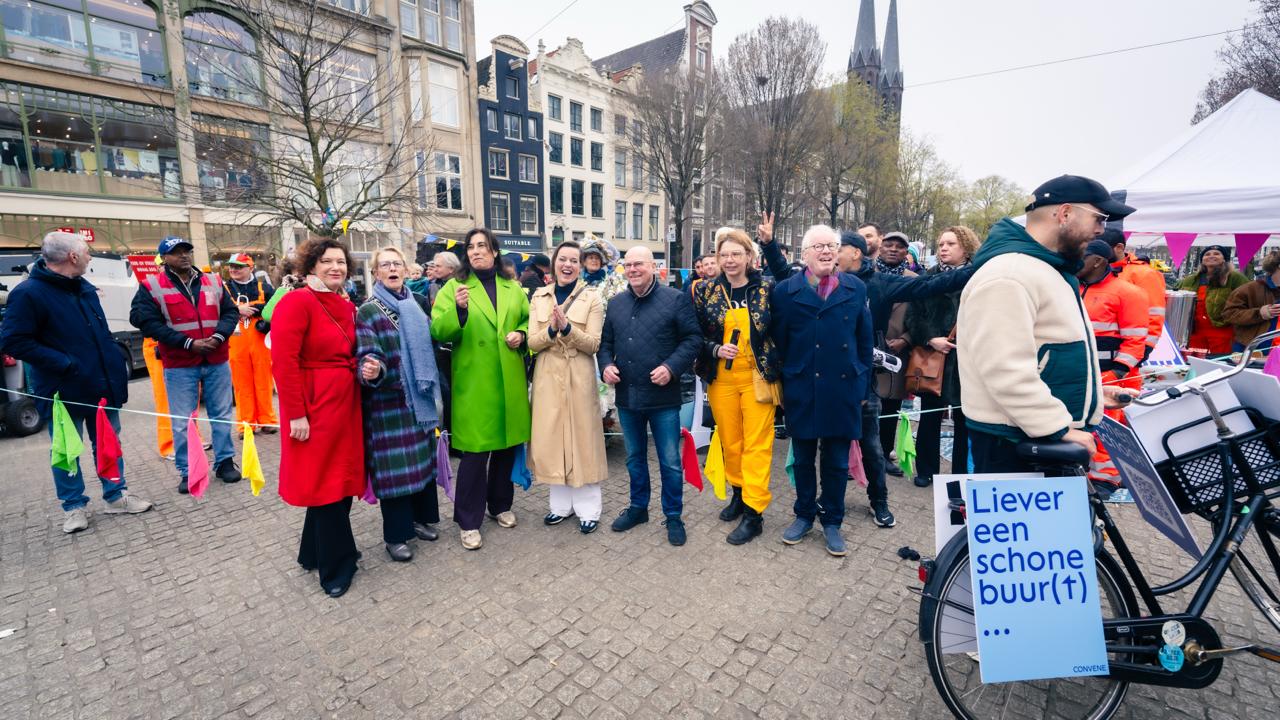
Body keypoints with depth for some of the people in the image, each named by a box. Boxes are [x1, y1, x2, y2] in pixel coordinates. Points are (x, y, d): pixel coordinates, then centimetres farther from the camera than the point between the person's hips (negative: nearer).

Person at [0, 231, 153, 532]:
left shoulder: (84, 288, 8)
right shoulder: (28, 293, -14)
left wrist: (115, 365, 9)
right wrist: (64, 364, -21)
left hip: (102, 385, 6)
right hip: (64, 391, -6)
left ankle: (116, 495, 25)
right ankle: (74, 506, 22)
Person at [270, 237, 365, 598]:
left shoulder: (346, 306, 11)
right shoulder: (297, 302, -13)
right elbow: (283, 362, -18)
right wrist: (296, 413, -20)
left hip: (345, 402, 8)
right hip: (314, 405, -8)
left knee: (342, 477, 15)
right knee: (326, 481, 3)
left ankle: (316, 551, 35)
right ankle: (335, 564, 20)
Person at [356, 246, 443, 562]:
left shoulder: (419, 302, 9)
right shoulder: (368, 311, -6)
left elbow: (436, 339, 15)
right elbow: (368, 355, -16)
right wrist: (370, 370, -37)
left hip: (422, 396, 5)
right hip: (388, 400, -5)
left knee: (423, 456, 14)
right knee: (394, 463, 0)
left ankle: (421, 517, 32)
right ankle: (396, 534, 16)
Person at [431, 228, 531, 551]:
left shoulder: (513, 288, 13)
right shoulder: (454, 287, 2)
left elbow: (528, 319, 21)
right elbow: (438, 332, -7)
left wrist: (521, 334, -1)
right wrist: (458, 310, -25)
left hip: (509, 382, 4)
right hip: (473, 384, -4)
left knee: (507, 445, 13)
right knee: (475, 451, -2)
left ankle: (500, 504, 33)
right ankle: (469, 521, 13)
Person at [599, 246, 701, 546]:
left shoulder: (676, 299, -6)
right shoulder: (616, 303, 9)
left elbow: (693, 338, -8)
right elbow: (606, 341, 15)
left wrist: (672, 367, -19)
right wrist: (606, 365, -3)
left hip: (663, 397, -4)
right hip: (627, 396, 5)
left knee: (670, 462, 7)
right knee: (635, 458, 20)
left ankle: (673, 516, 26)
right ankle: (638, 507, 39)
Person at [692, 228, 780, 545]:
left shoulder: (767, 288, -2)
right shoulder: (706, 291, 2)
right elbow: (696, 335, 6)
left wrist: (777, 369, -3)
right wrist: (716, 350, -12)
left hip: (757, 377, -2)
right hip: (721, 379, 3)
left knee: (756, 444, -1)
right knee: (729, 441, 13)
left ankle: (753, 512, 8)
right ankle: (739, 493, 33)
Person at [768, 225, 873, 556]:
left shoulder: (856, 289, 4)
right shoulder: (785, 290, -1)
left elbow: (865, 341, 6)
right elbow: (779, 342, 0)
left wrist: (863, 387, 4)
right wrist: (781, 384, 0)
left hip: (842, 390, 1)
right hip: (801, 390, -1)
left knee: (837, 461, 11)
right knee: (803, 458, 13)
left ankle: (832, 522, 28)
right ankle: (804, 515, 32)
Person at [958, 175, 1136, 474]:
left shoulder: (1048, 269, 15)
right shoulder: (1008, 276, -21)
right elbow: (1005, 371, -28)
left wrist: (1092, 390, 19)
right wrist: (1060, 428, -23)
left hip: (1050, 437, 11)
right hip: (1014, 442, -11)